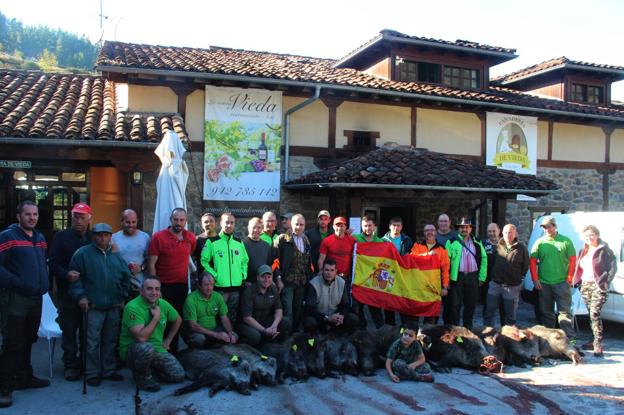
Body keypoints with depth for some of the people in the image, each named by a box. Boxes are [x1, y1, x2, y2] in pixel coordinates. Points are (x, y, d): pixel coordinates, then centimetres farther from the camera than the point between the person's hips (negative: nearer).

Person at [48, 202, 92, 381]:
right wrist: (66, 274, -23)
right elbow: (53, 263, -5)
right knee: (69, 330, 3)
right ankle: (71, 365, 14)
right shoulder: (61, 237, 2)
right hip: (68, 291, -2)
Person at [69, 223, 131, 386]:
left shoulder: (116, 255, 11)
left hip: (114, 307, 5)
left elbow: (126, 277, 17)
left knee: (110, 341, 13)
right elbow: (75, 277, -6)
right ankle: (92, 373, 14)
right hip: (93, 307, -4)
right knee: (93, 343, 1)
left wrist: (123, 297, 12)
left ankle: (108, 370, 25)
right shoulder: (83, 253, -3)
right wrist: (80, 296, -14)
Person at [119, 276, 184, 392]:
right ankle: (142, 378, -9)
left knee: (178, 375, -6)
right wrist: (156, 318, -22)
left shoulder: (163, 304, -2)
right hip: (131, 350, -6)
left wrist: (167, 341, 12)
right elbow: (141, 337, -30)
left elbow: (178, 320, 18)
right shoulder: (132, 307, -22)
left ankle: (151, 367, 21)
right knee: (146, 347, -39)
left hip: (157, 349, 6)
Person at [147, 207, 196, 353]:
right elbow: (151, 264, -10)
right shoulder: (158, 237, -10)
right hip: (163, 287, -4)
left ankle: (173, 352, 27)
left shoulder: (191, 237, 1)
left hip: (182, 287, 4)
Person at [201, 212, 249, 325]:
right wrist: (214, 275, -13)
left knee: (233, 317, 13)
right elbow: (204, 261, -7)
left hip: (236, 287, 5)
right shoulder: (212, 242, -4)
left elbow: (245, 261, 20)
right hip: (219, 287, -5)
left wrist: (243, 274, 7)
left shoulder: (239, 242, 12)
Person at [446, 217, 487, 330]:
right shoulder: (452, 242, -1)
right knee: (455, 305, 0)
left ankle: (468, 328, 22)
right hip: (457, 277, -3)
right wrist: (447, 278, -11)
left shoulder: (477, 243, 11)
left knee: (471, 305, 10)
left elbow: (484, 259, 12)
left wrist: (482, 277, 5)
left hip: (472, 277, 3)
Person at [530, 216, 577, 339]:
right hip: (543, 284, 2)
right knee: (546, 312, 12)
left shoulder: (566, 241, -1)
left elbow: (573, 260, 1)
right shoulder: (540, 242, 3)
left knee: (564, 311, -2)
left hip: (562, 283, -2)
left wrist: (569, 278, -3)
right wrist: (535, 279, -2)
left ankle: (569, 338, 2)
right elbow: (533, 261, 4)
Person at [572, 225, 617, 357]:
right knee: (592, 314, 11)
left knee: (594, 314, -14)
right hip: (585, 285, 7)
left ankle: (598, 345, -12)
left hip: (598, 286, -7)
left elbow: (613, 267, -8)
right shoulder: (583, 251, 15)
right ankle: (595, 340, 18)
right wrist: (578, 281, 9)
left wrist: (606, 282, -13)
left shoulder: (604, 250, -6)